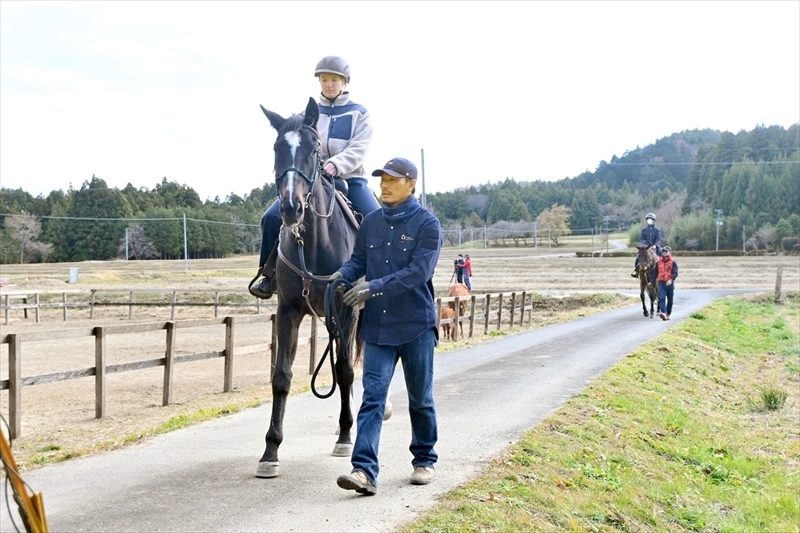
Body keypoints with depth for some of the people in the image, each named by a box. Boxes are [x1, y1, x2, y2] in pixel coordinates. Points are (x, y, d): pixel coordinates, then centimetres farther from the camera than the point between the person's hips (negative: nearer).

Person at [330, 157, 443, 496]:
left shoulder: (427, 224, -8)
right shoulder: (371, 222, 7)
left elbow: (419, 271, -18)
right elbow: (358, 260, 9)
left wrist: (374, 287, -26)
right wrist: (342, 275, -14)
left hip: (416, 326, -3)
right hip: (377, 326, 3)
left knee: (420, 399, 11)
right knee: (372, 397, -6)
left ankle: (424, 460, 29)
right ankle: (364, 471, -12)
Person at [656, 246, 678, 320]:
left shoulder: (673, 262, -2)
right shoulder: (659, 262, 8)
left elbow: (675, 273, -12)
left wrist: (671, 279, -29)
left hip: (670, 283, -1)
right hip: (661, 283, 1)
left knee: (670, 300, 9)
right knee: (661, 298, -17)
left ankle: (668, 314, 21)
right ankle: (663, 313, -29)